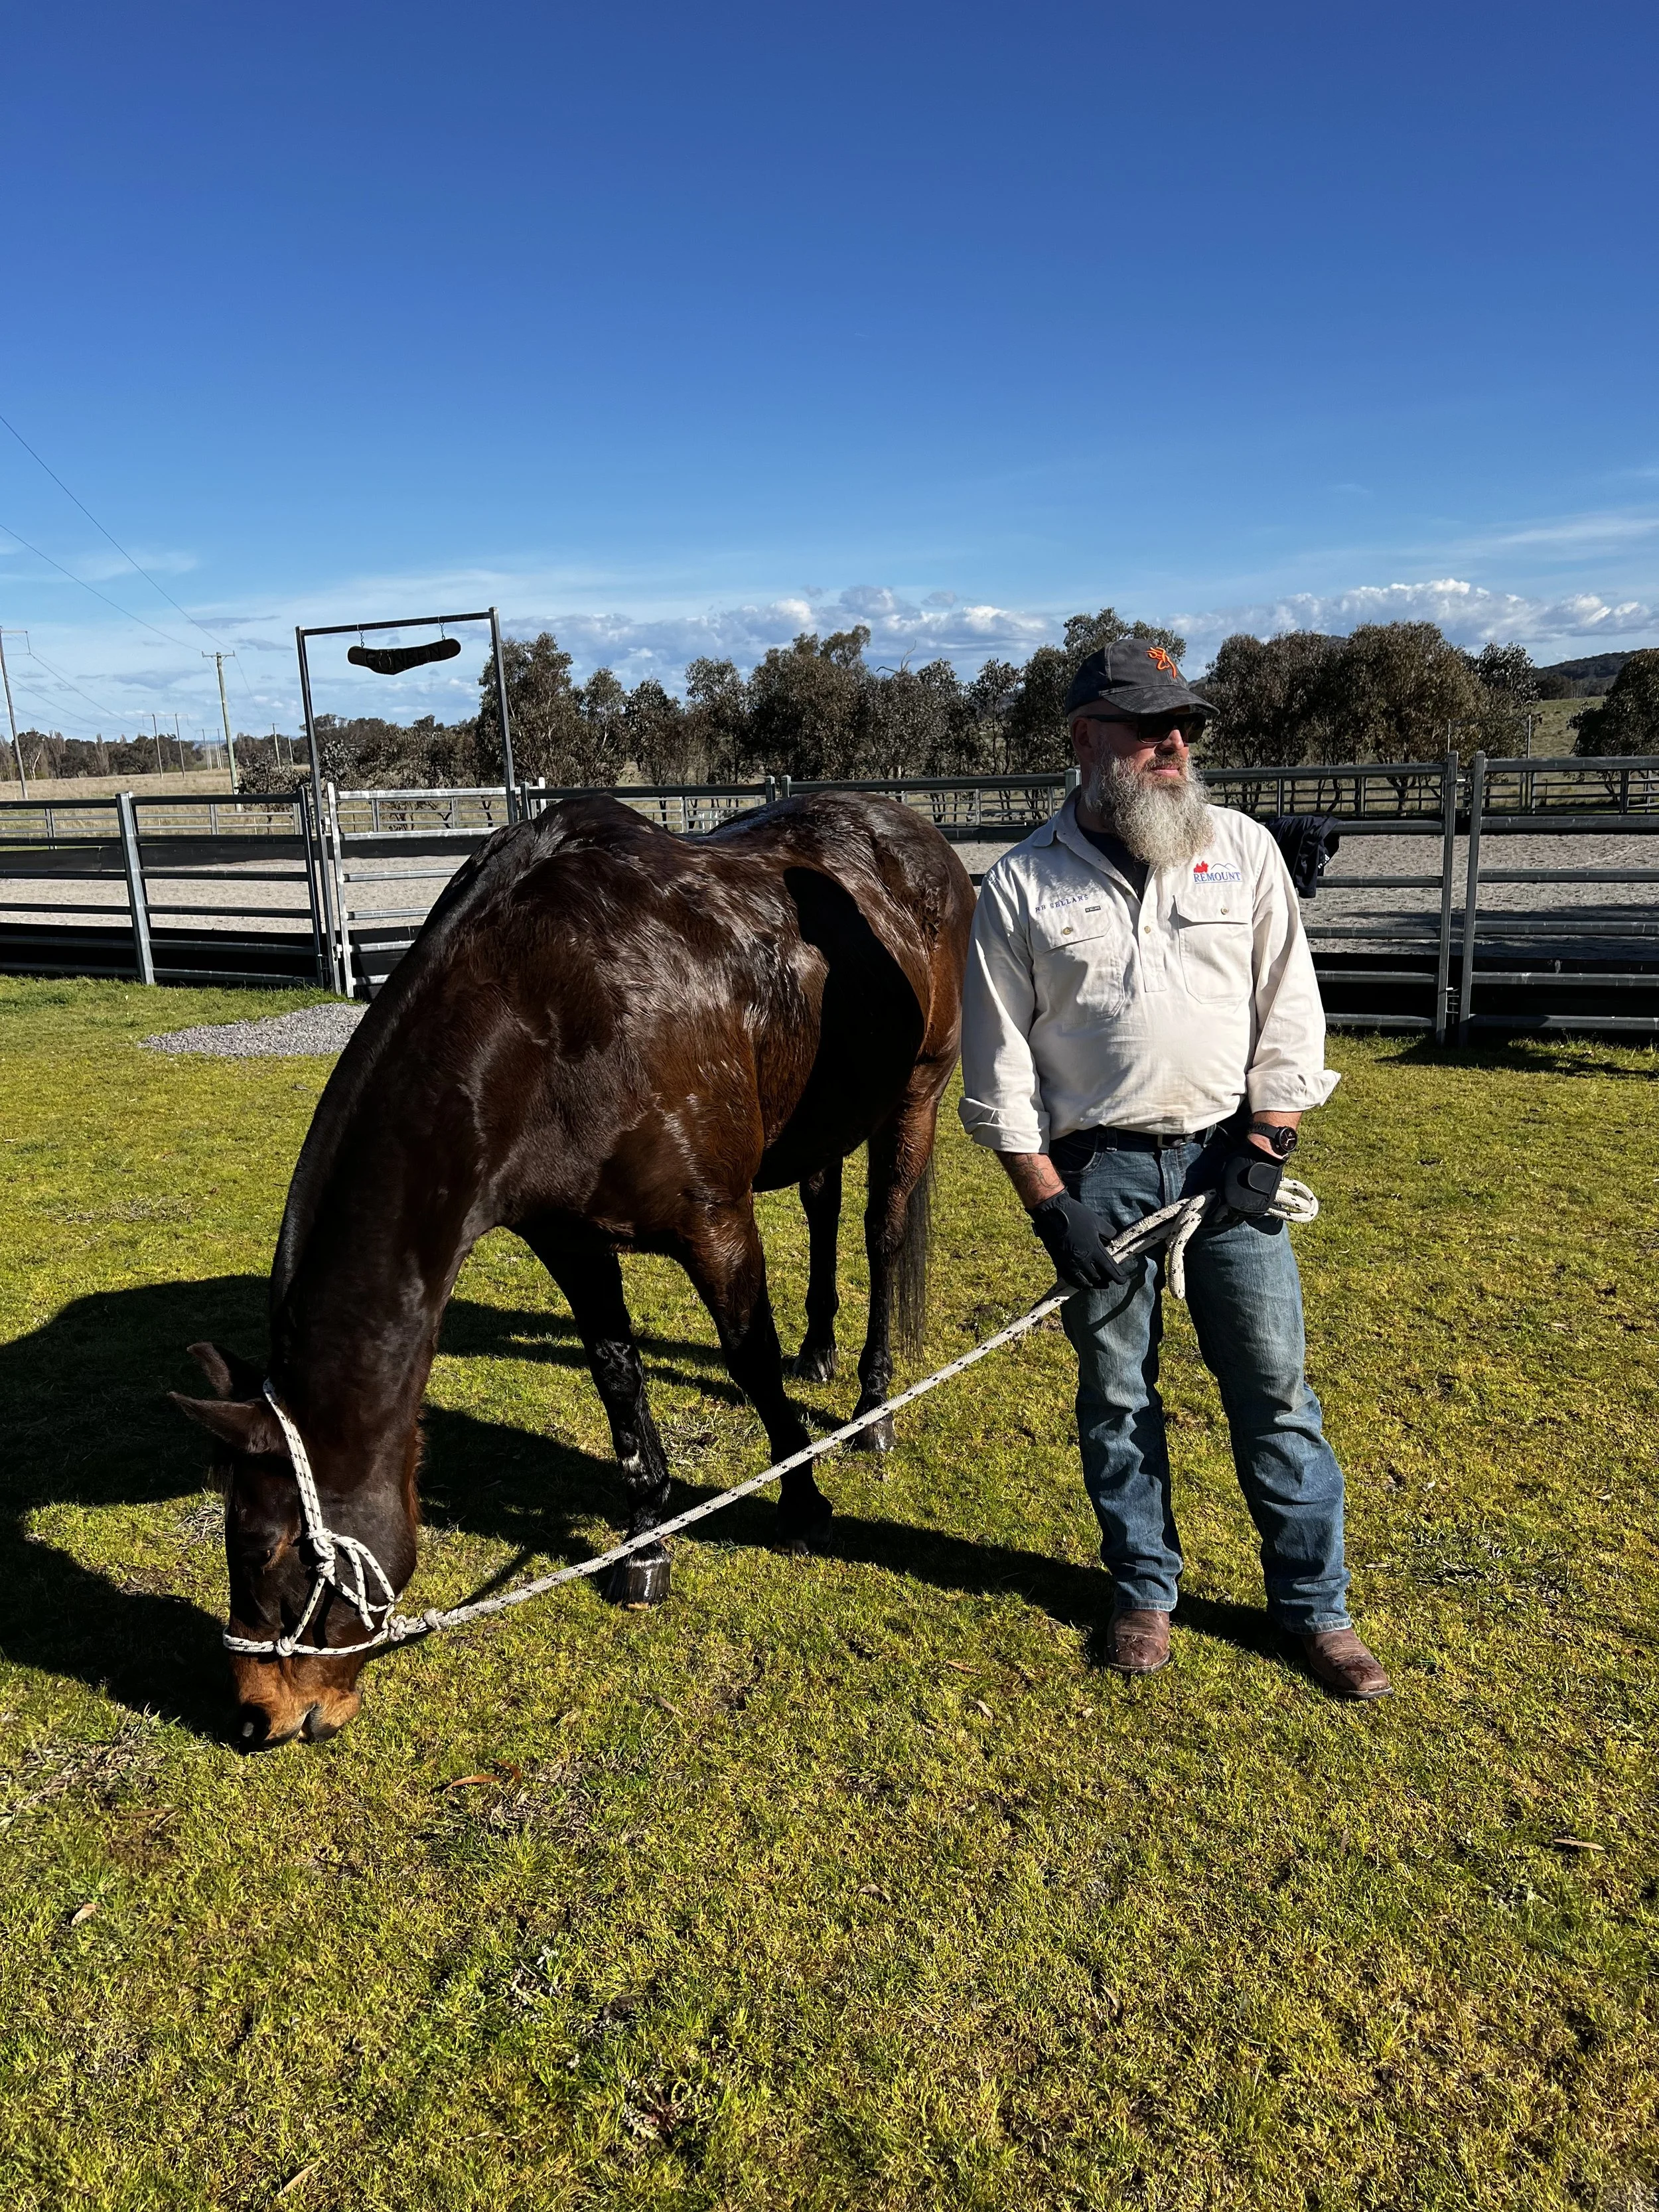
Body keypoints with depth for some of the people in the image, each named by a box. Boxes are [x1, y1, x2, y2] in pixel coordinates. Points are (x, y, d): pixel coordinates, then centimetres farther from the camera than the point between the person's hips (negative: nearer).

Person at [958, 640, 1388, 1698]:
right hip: (1096, 1170, 0)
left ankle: (1317, 1606, 23)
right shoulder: (1025, 884, -2)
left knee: (1274, 1388, 7)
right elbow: (1000, 1057, -2)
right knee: (1116, 1392, 11)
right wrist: (1049, 1201, -6)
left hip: (1227, 1155, 1)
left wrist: (1263, 1149, -5)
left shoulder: (1245, 850, 3)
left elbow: (1289, 1009, 4)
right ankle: (1145, 1591, 30)